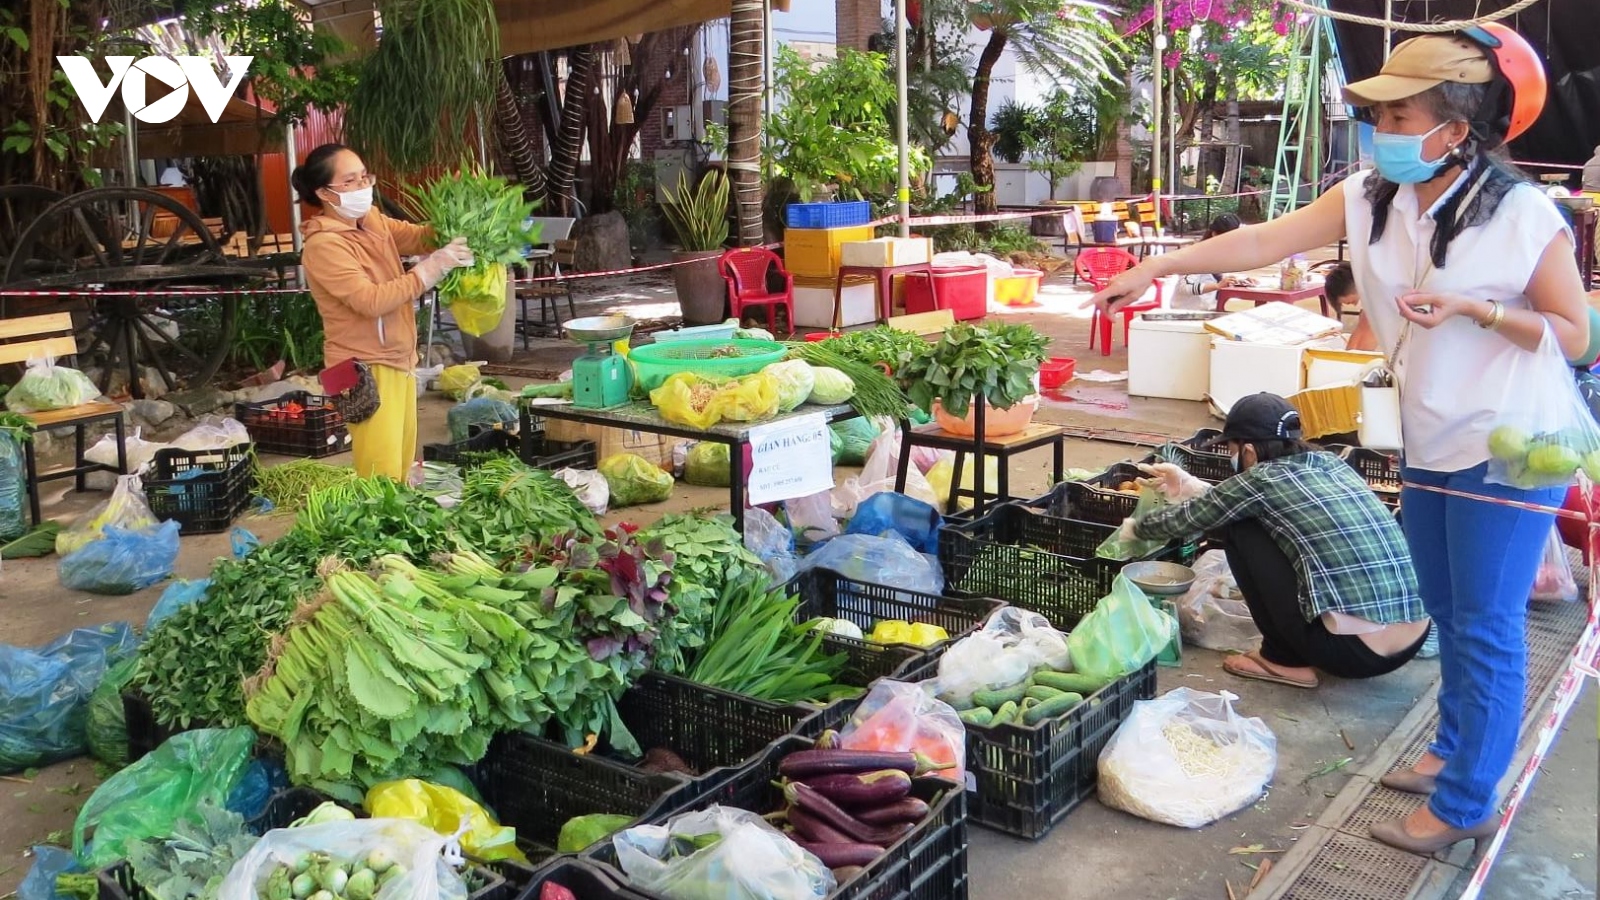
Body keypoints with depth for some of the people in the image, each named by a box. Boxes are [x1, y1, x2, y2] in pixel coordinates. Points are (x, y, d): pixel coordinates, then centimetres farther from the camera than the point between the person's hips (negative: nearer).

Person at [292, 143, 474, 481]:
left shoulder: (373, 220, 8)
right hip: (366, 369, -8)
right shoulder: (323, 245, -17)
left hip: (399, 361, 8)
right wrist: (432, 267, -27)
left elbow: (422, 237, 4)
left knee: (401, 469, 13)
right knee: (381, 478, -8)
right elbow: (372, 301, -25)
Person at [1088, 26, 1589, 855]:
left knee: (1486, 627, 1)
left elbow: (1575, 334, -11)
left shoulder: (1523, 216, -17)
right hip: (1426, 444, 6)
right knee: (1448, 614, 19)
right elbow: (1267, 241, -6)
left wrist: (1475, 309, -25)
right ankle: (1452, 751, 38)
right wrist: (1159, 266, -12)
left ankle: (1465, 805, 13)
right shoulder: (1371, 197, -3)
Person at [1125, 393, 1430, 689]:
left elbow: (1186, 519, 11)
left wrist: (1135, 528, 29)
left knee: (1241, 530, 6)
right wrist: (1189, 486, 39)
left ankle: (1286, 660, 11)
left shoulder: (1262, 479, -4)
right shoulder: (1333, 464, 15)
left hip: (1350, 649, -8)